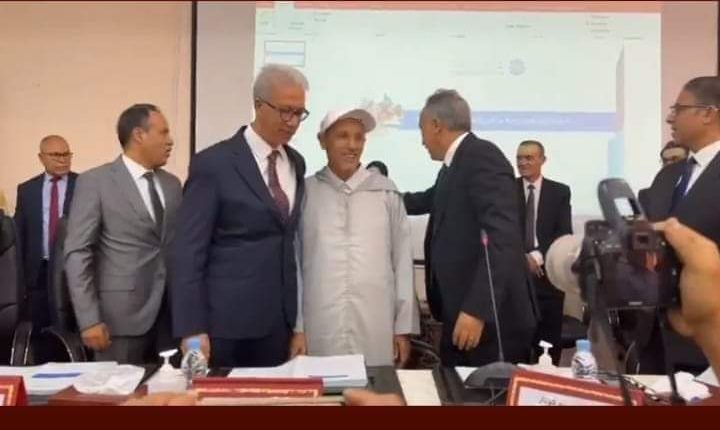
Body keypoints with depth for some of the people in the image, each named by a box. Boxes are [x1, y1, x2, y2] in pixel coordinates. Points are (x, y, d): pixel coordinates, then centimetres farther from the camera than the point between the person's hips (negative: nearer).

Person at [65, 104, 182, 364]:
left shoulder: (172, 184, 12)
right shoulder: (95, 182, -4)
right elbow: (77, 253, -8)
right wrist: (89, 319, -14)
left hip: (171, 314, 5)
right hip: (122, 316, -4)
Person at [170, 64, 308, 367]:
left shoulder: (296, 163, 9)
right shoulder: (213, 163, -9)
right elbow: (188, 251, -10)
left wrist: (299, 318, 13)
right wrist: (192, 329, -15)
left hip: (281, 322, 5)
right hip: (227, 323, -5)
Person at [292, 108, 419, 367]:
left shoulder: (386, 192, 3)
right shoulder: (306, 192, 4)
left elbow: (402, 260, 5)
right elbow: (293, 260, 6)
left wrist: (404, 327, 4)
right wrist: (297, 327, 3)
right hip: (320, 331, 0)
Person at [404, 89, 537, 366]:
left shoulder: (482, 156, -14)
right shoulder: (455, 165, 15)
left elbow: (501, 237, -24)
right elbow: (432, 200, 36)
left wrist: (476, 310, -28)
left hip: (491, 321, -9)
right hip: (460, 315, 9)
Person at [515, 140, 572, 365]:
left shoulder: (560, 192, 7)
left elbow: (565, 233, -2)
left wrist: (538, 256, -15)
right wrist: (521, 258, -15)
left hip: (548, 272, 1)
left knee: (549, 340, 5)